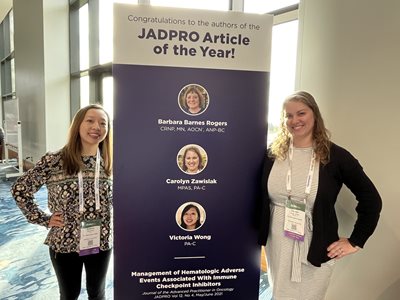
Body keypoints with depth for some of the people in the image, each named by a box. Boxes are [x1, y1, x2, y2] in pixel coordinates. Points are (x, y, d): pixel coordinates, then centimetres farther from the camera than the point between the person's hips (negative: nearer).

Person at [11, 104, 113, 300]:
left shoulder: (109, 163, -5)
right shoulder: (54, 161, -14)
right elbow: (19, 189, -5)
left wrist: (110, 219, 3)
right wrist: (44, 219, -7)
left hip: (101, 243, 2)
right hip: (65, 244, -2)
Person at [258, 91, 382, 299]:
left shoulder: (335, 156, -10)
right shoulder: (272, 153, -3)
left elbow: (371, 200, -4)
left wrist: (355, 241, -3)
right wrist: (257, 235, 5)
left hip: (315, 251, -2)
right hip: (276, 247, 3)